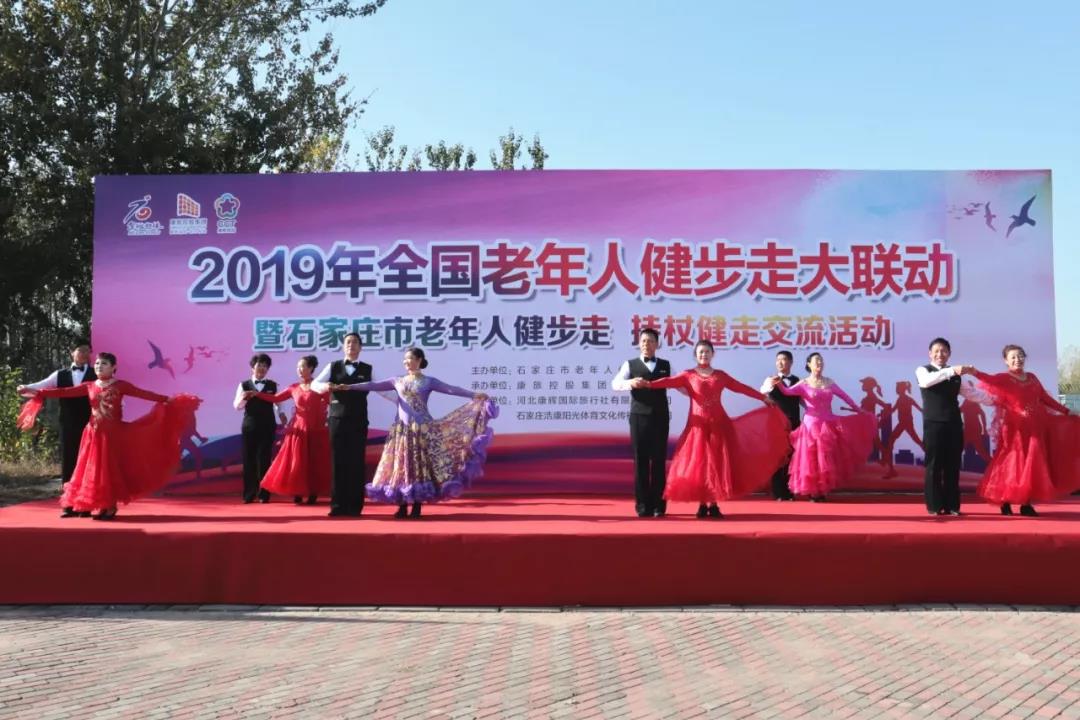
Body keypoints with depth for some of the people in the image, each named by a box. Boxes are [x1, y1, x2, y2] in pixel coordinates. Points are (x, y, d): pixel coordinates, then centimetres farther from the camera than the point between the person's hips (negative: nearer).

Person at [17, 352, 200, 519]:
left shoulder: (121, 386, -3)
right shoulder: (89, 387, 6)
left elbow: (144, 394, -8)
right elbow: (65, 392, 4)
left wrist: (167, 400, -15)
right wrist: (38, 393, 0)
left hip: (113, 433, -3)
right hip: (94, 433, 4)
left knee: (109, 469, -2)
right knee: (89, 468, 6)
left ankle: (109, 507, 4)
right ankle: (85, 505, 13)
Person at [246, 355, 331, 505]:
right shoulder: (294, 388, 8)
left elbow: (331, 403, -8)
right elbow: (275, 398, 10)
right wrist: (256, 394, 5)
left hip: (317, 430, -3)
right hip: (299, 430, 3)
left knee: (316, 462, 0)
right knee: (296, 462, 2)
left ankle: (313, 494, 8)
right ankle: (298, 493, 10)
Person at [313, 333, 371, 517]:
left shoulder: (367, 370, 7)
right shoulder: (333, 367, 7)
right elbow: (315, 384, -3)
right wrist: (326, 386, -25)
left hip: (358, 421, 0)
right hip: (337, 419, 0)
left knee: (357, 462, 0)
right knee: (338, 462, 2)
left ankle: (354, 506, 6)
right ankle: (338, 505, 7)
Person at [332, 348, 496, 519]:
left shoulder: (428, 381, 3)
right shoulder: (397, 381, 11)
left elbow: (451, 389, -7)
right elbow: (374, 386, 5)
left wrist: (474, 395, -18)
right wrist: (348, 387, -3)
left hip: (421, 428, -3)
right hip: (402, 429, 3)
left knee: (420, 465, -2)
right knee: (401, 465, 1)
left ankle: (417, 507, 4)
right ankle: (402, 507, 7)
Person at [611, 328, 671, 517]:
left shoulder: (666, 365, 12)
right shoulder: (630, 364, 5)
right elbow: (616, 384, -10)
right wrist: (631, 382, -30)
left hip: (660, 418, 1)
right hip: (639, 417, -1)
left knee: (659, 461, 4)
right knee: (640, 461, 0)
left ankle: (658, 504, 9)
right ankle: (643, 505, 5)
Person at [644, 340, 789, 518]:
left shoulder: (720, 375, 10)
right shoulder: (688, 375, 3)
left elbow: (741, 388, 11)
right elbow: (670, 381, -11)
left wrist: (763, 398, 9)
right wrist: (649, 384, -28)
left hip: (718, 423, 2)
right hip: (698, 425, -2)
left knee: (717, 462, 1)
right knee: (698, 462, -2)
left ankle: (714, 505, 6)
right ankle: (702, 504, 4)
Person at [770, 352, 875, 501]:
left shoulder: (829, 383, 9)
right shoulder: (804, 384, -3)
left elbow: (845, 396, 19)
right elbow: (788, 392, -19)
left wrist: (858, 410, 23)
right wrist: (779, 384, -39)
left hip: (829, 425, 4)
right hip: (812, 425, -4)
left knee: (826, 459, 6)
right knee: (812, 459, -2)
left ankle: (822, 492, 14)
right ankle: (813, 493, 5)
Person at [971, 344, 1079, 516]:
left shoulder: (1032, 377, 13)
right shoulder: (1004, 378, -4)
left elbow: (1045, 398, 18)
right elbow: (991, 380, -23)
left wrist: (1066, 411, 19)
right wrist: (975, 373, -42)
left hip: (1034, 428, 5)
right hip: (1015, 429, -5)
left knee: (1033, 464, 4)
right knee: (1012, 463, -5)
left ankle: (1026, 504, 9)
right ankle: (1005, 503, 0)